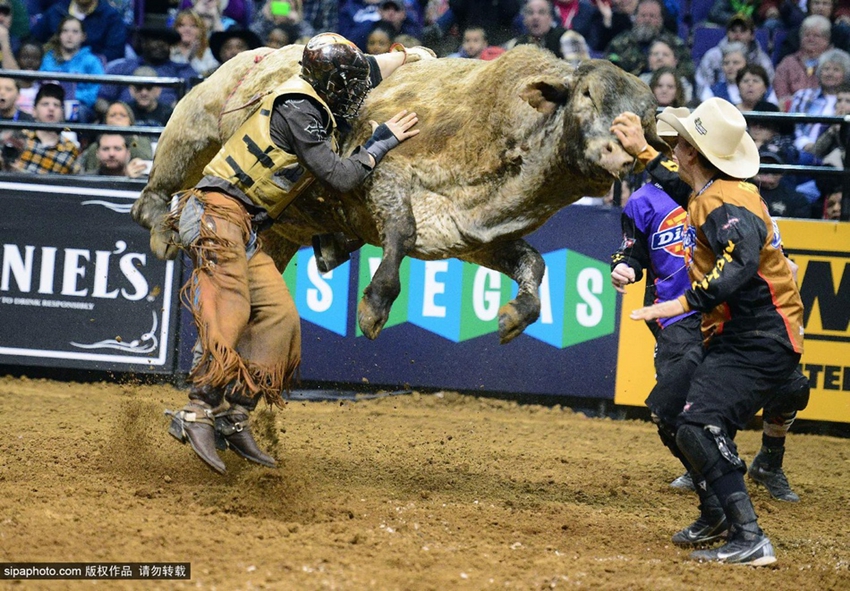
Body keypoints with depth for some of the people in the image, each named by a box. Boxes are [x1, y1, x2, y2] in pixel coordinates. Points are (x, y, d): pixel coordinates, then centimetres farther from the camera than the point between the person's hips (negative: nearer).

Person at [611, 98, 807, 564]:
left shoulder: (724, 202, -17)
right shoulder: (710, 194, 14)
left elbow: (743, 259, -35)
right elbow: (683, 185, 39)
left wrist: (687, 302, -41)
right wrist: (642, 152, 39)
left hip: (758, 342, -11)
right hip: (729, 341, 11)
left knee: (698, 425, -25)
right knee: (673, 422, 19)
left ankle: (750, 540, -30)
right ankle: (716, 516, 38)